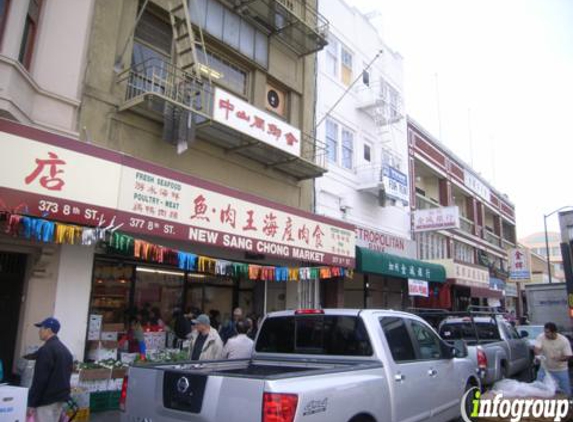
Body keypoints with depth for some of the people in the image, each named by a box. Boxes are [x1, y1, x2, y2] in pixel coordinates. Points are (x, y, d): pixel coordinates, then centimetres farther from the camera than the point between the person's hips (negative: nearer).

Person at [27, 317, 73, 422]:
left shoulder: (46, 350, -15)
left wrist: (31, 403, -13)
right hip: (60, 398, 9)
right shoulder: (65, 350, 14)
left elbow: (39, 380, -18)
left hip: (46, 400, -9)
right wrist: (62, 393, 22)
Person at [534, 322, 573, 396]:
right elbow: (536, 348, -25)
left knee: (566, 392, 8)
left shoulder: (564, 340, -17)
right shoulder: (541, 337, -16)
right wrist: (539, 355, -46)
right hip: (545, 369, 1)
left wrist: (559, 358, -34)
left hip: (561, 370, 0)